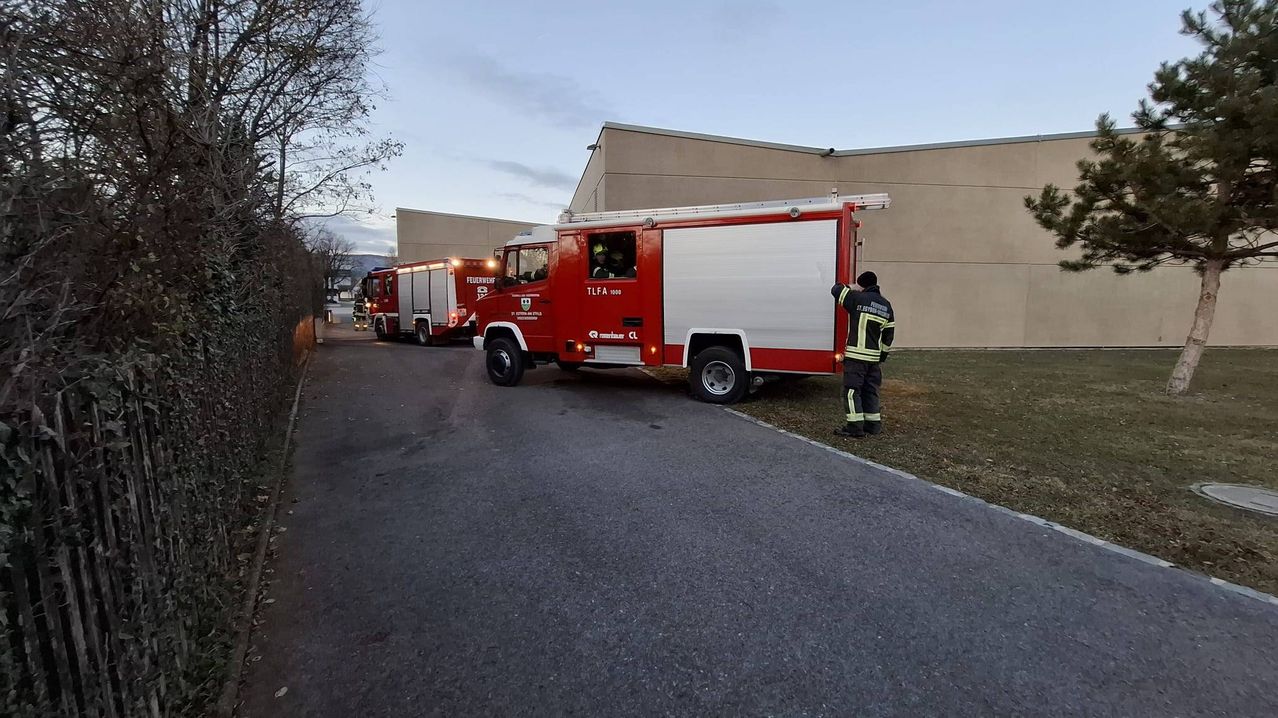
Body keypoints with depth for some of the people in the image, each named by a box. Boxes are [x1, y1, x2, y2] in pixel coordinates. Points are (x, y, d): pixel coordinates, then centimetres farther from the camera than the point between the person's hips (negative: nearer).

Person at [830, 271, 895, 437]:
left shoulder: (858, 299, -9)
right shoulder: (887, 306, 11)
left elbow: (836, 289, -2)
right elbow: (889, 334, 12)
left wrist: (851, 288, 16)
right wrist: (883, 355, 18)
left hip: (856, 356, -7)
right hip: (874, 357, 7)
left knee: (852, 390, -3)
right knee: (871, 391, 16)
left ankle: (855, 426, -4)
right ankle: (873, 424, 22)